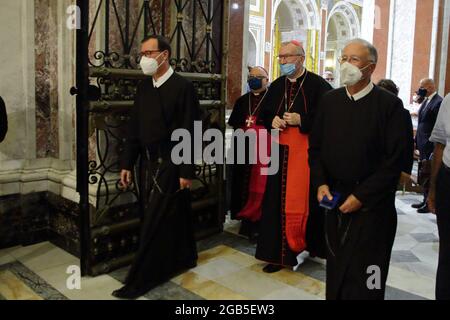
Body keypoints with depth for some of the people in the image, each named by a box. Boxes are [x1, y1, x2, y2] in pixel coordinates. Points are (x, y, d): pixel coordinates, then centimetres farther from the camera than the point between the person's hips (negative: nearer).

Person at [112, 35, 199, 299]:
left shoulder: (183, 87, -11)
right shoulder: (144, 87, 9)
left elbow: (190, 132, -13)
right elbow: (134, 128, 12)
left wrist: (187, 171, -15)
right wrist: (127, 164, 9)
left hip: (170, 164, -6)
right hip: (147, 163, 6)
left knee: (156, 221, -1)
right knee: (171, 215, 15)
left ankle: (141, 280, 9)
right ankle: (183, 259, 34)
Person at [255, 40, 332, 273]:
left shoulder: (318, 85, -6)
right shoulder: (276, 86, 13)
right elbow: (265, 113, 21)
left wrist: (301, 120, -18)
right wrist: (272, 121, -1)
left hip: (308, 152, -5)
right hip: (282, 152, 5)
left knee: (306, 200, 1)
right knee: (277, 202, 5)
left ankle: (309, 247, 22)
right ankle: (279, 253, 16)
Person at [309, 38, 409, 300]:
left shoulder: (389, 104, -8)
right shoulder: (330, 100, 7)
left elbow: (395, 159, -11)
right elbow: (316, 147, 11)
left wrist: (361, 196, -14)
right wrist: (321, 184, -3)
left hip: (372, 207, -4)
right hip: (335, 201, 4)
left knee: (365, 280, 4)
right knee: (336, 270, 15)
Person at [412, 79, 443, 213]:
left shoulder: (438, 102, -14)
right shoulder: (426, 101, 14)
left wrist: (433, 148, -19)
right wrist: (417, 141, 15)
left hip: (430, 146, -9)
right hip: (423, 146, 9)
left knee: (427, 175, -3)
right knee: (423, 176, 15)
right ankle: (426, 200, 25)